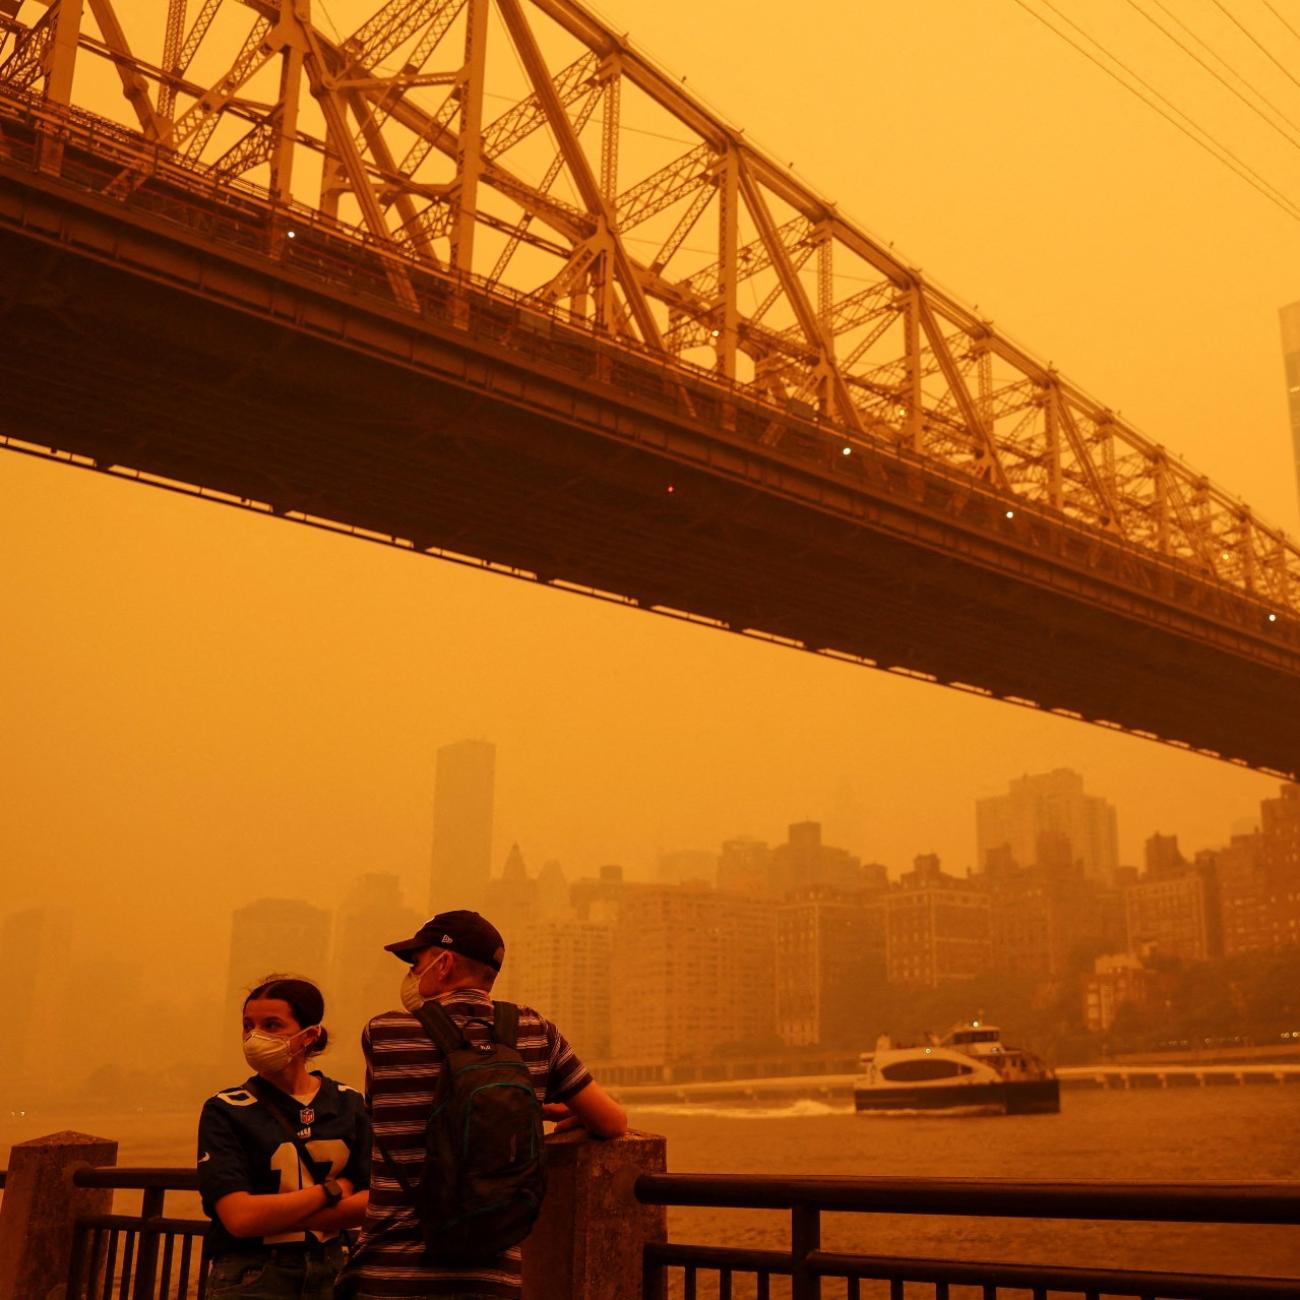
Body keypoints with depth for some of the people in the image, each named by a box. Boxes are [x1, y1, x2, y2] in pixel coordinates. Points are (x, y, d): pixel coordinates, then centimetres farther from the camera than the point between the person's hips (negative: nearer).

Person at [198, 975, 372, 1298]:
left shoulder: (348, 1104, -1)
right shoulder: (224, 1111, -8)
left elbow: (372, 1202, -9)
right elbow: (239, 1218, -18)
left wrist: (276, 1216, -17)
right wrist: (332, 1190, -11)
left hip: (329, 1273, 2)